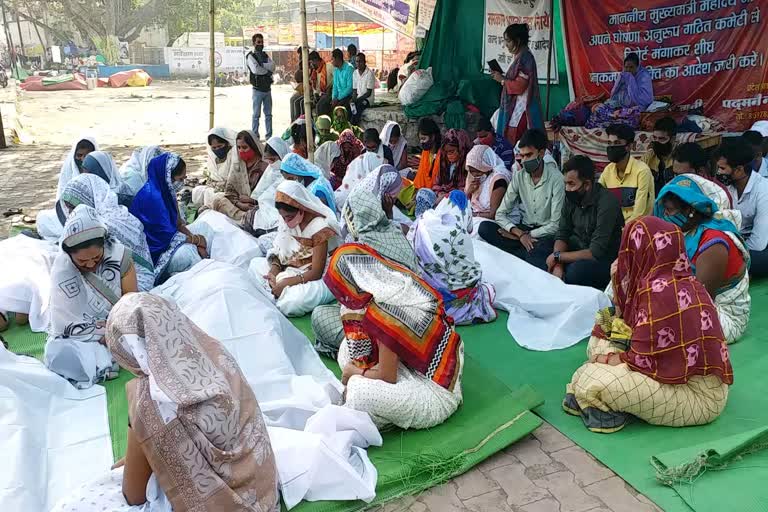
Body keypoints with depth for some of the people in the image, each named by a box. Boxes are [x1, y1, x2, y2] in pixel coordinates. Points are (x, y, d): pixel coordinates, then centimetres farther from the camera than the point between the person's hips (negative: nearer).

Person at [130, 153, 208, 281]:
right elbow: (168, 237, -24)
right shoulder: (152, 197, -27)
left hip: (163, 238, 9)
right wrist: (196, 240, -11)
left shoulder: (166, 190, -1)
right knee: (188, 253, -25)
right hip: (152, 251, -9)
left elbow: (178, 222, 6)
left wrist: (197, 241, -8)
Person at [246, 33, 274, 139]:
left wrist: (261, 65, -13)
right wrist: (268, 70, -7)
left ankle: (269, 136, 15)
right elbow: (255, 69, -19)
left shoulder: (265, 55, 15)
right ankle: (255, 136, 2)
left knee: (268, 114, 9)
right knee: (256, 114, -2)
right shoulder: (250, 56, -3)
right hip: (258, 89, -6)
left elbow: (272, 66, -2)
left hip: (267, 88, 6)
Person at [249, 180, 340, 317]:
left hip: (319, 279, -8)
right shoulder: (288, 220, -4)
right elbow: (278, 251, 6)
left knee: (298, 299, -37)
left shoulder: (320, 228, -25)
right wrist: (274, 271, -15)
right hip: (292, 270, 8)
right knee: (255, 264, 7)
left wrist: (284, 284, -26)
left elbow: (316, 273, -24)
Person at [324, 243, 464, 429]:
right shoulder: (403, 286, -4)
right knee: (348, 349, 4)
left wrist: (355, 372, 1)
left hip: (437, 395, -9)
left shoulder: (382, 313, -28)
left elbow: (387, 377, -17)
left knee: (360, 391, -27)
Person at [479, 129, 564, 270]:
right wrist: (520, 233, -19)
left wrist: (528, 235, -17)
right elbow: (500, 214, -3)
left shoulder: (556, 179, -13)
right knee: (485, 228, -20)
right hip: (524, 229, 7)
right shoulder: (518, 177, 0)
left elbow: (555, 225, -13)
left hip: (546, 233, -7)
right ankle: (531, 254, -20)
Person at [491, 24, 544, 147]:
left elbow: (520, 85, -21)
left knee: (513, 141, -9)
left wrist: (502, 80, -9)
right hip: (515, 105, 10)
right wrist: (502, 77, 7)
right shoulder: (518, 56, 14)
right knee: (509, 140, 9)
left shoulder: (524, 58, -15)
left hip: (521, 108, -10)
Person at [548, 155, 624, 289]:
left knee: (576, 271, -33)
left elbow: (596, 252, -27)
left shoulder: (607, 203, -26)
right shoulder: (572, 198, -6)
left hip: (606, 260, -6)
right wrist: (558, 265, -19)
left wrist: (558, 256, -18)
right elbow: (562, 234, -1)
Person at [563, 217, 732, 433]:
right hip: (694, 376, 10)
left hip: (699, 396, -10)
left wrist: (611, 359, -8)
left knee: (593, 381, -25)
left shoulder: (658, 290, -27)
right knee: (600, 341, 12)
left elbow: (645, 361, -24)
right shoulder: (681, 281, 3)